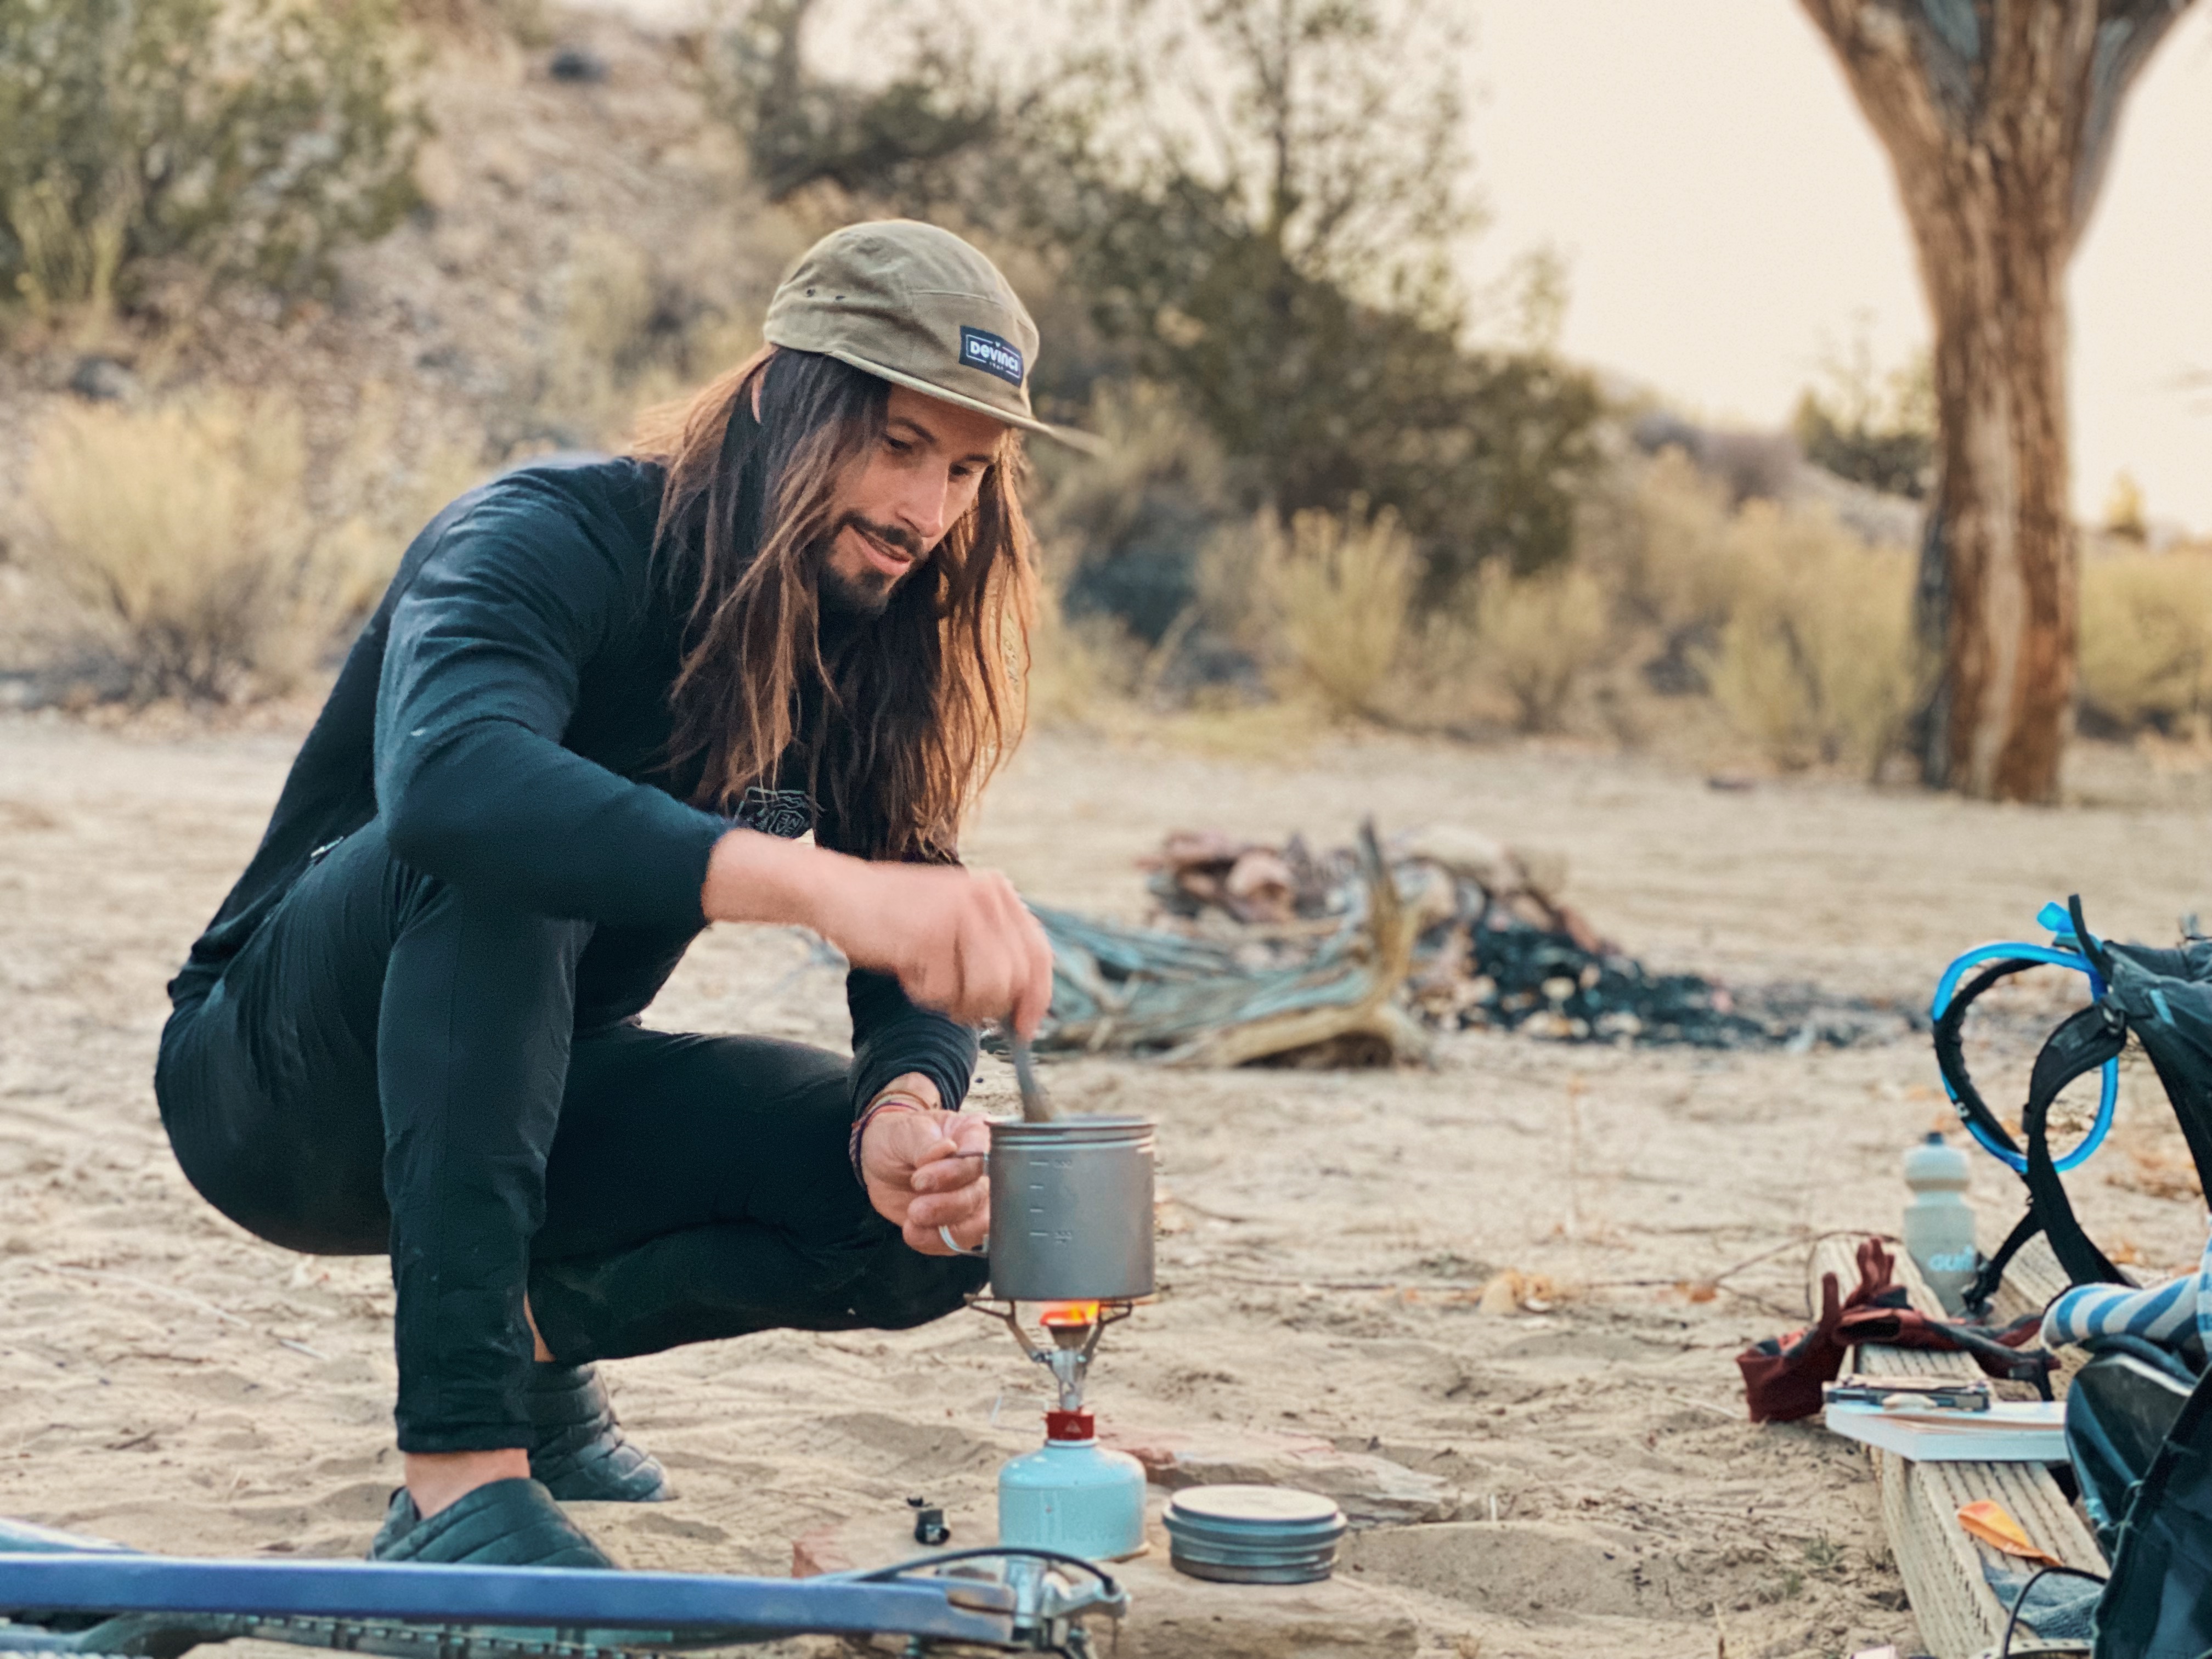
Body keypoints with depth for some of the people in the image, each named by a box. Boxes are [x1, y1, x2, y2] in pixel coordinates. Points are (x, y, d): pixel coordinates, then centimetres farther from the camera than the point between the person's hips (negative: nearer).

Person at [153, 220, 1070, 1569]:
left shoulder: (870, 647, -2)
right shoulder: (550, 539, -23)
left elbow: (912, 959, -7)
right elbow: (444, 773, -46)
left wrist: (909, 1109, -32)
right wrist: (818, 881, -59)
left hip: (530, 1096, 6)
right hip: (283, 1087, -6)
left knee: (937, 1216, -16)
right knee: (497, 849, -37)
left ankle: (537, 1329, 9)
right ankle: (458, 1471, -38)